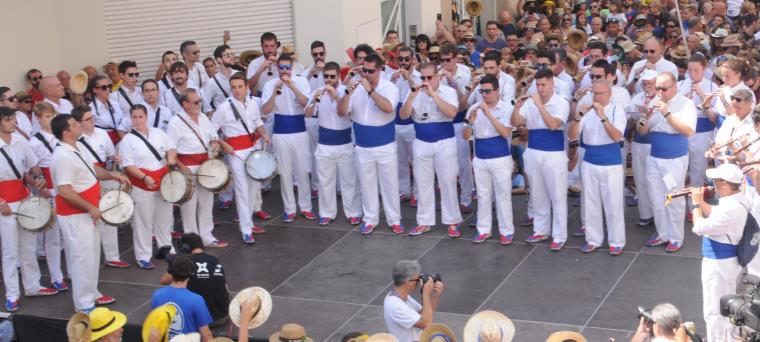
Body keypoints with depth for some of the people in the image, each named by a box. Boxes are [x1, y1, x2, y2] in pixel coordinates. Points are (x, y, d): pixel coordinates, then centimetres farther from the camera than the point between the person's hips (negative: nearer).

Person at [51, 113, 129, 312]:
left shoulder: (78, 147, 6)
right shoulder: (63, 157, -25)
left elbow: (92, 169, 20)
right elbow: (64, 191, -29)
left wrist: (112, 175, 2)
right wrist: (90, 208, -23)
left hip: (86, 212, 10)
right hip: (74, 215, -10)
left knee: (92, 254, 20)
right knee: (83, 257, -3)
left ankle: (92, 294, 34)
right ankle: (84, 305, 5)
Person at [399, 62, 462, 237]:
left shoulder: (449, 91, -6)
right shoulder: (415, 93, 1)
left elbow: (452, 113, -23)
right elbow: (403, 116, -7)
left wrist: (433, 93, -25)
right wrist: (412, 96, -21)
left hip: (444, 143, -3)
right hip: (421, 143, 3)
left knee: (447, 183, 2)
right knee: (423, 183, 9)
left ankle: (452, 221, 12)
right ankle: (424, 222, 18)